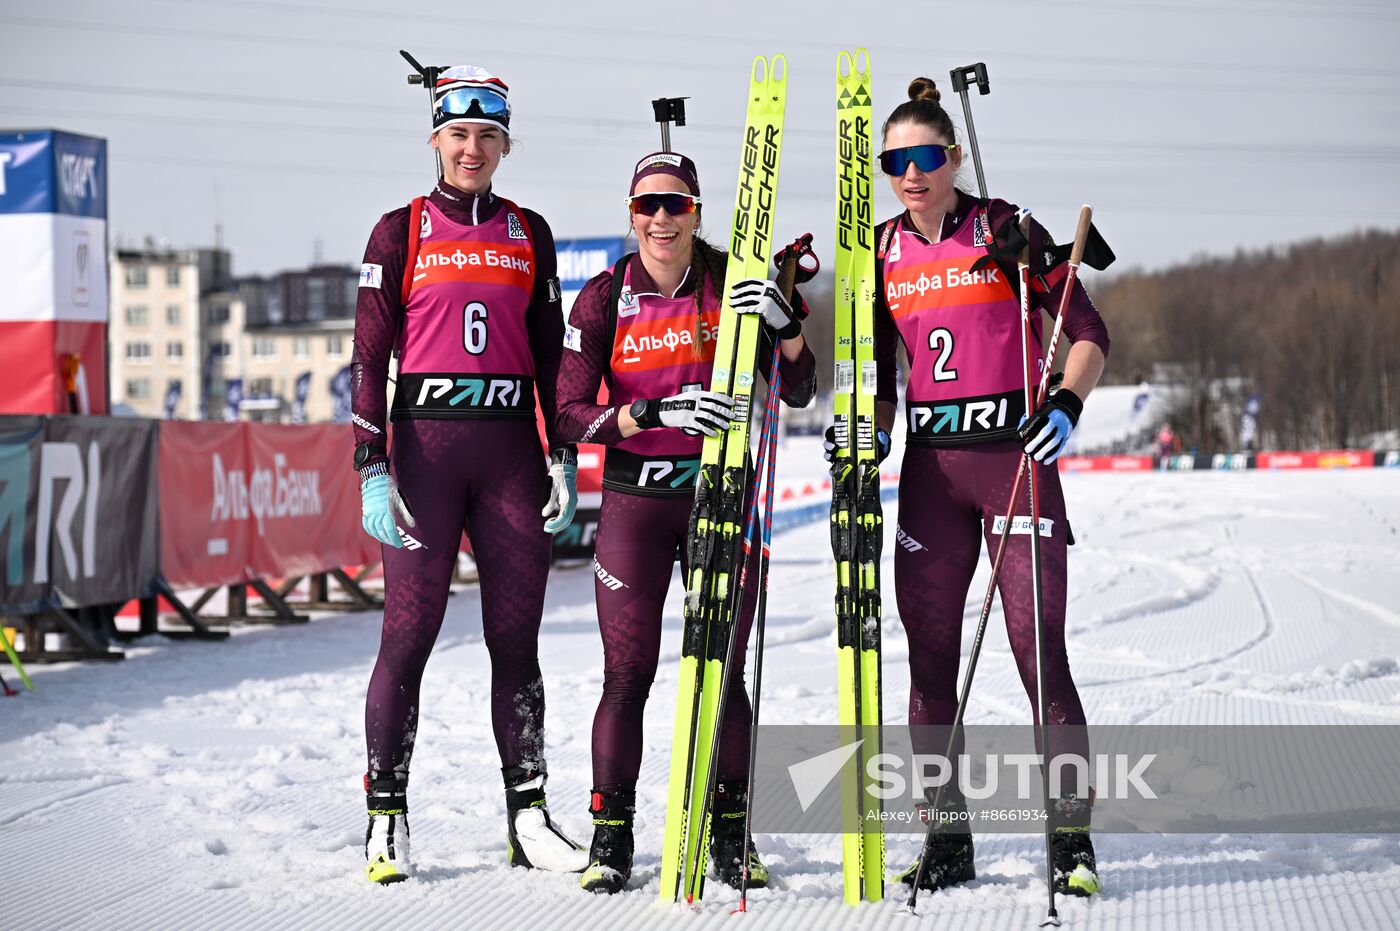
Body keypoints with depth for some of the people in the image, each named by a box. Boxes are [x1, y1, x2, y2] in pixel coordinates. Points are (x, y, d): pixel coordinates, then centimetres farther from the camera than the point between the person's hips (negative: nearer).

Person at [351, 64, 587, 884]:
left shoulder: (529, 233, 13)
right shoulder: (402, 231, 4)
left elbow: (550, 353, 16)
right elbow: (370, 355, 1)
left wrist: (563, 456, 7)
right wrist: (373, 469, -8)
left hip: (511, 447, 3)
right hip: (426, 444, -3)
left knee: (516, 637, 4)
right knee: (410, 633, -5)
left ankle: (529, 817, 8)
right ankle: (387, 819, 1)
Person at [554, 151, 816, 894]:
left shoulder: (732, 284, -1)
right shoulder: (604, 299, -2)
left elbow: (798, 394, -1)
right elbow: (572, 415, -8)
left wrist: (785, 323, -20)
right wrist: (659, 411, -23)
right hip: (635, 502, -1)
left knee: (721, 672, 2)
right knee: (628, 676, -5)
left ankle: (729, 834, 14)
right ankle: (611, 838, 6)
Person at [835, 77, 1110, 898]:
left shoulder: (1005, 230, -2)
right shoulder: (882, 252, 10)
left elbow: (1089, 334, -2)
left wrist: (1066, 404, -18)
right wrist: (871, 436, 0)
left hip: (1014, 452, -4)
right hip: (931, 463, 4)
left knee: (1038, 647, -9)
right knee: (929, 653, 2)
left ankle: (1071, 838, -3)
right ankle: (947, 839, 10)